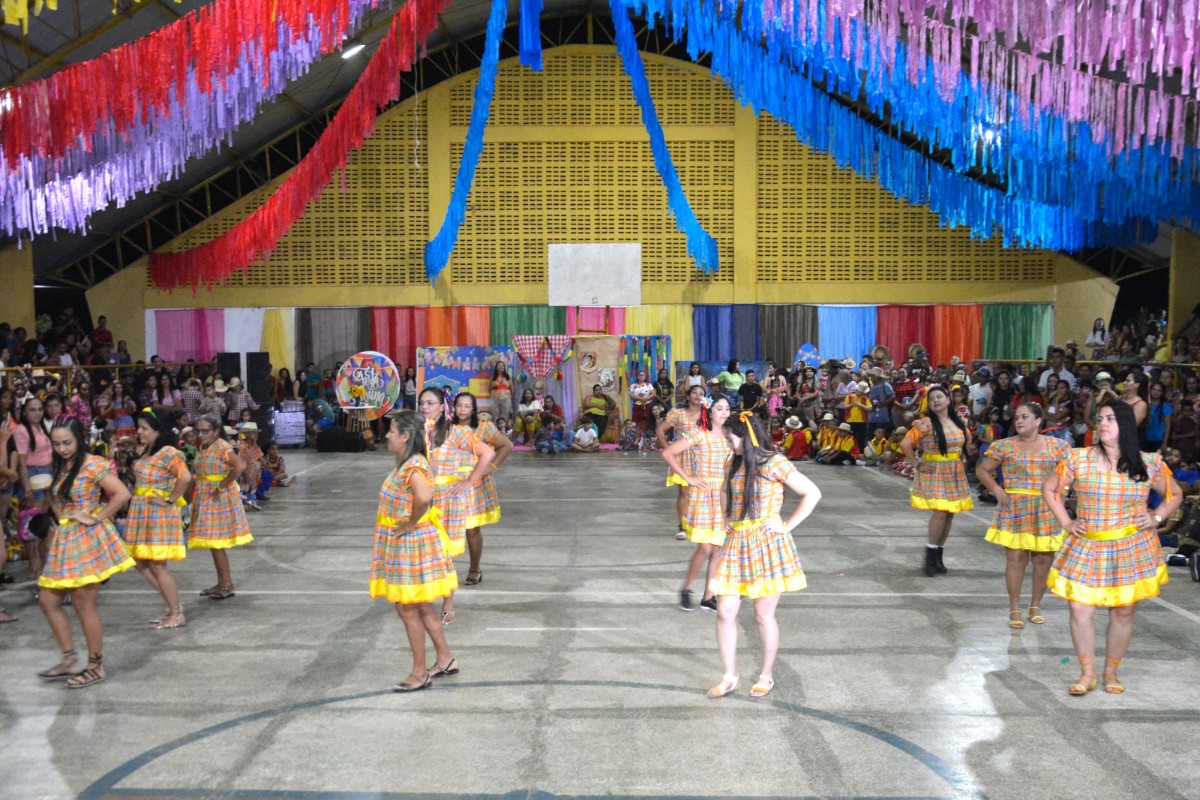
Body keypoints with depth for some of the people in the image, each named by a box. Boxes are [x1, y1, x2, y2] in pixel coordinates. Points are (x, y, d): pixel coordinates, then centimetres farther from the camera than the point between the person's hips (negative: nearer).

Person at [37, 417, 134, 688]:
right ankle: (69, 660, 19)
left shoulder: (93, 465, -13)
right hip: (63, 541, 9)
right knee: (47, 600, 9)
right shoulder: (61, 468, 12)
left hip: (87, 540, -9)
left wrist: (95, 518, -18)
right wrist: (54, 522, 8)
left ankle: (95, 667, 11)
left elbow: (122, 494, -22)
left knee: (84, 606, -2)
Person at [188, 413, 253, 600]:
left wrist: (221, 486, -26)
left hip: (219, 499, -9)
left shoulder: (223, 447, -17)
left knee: (215, 543, -5)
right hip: (206, 499, 9)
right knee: (213, 544, 13)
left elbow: (240, 466, -32)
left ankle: (227, 585, 5)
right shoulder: (203, 448, 10)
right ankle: (222, 583, 23)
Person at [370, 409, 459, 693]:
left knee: (408, 609, 2)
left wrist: (410, 524, -28)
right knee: (420, 606, 18)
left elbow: (424, 497, -42)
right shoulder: (407, 463, 8)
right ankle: (445, 659, 30)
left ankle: (419, 674, 14)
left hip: (411, 543, -10)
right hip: (408, 544, 10)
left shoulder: (413, 466, -23)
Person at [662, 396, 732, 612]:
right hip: (700, 496, -5)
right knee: (705, 548, -9)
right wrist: (687, 478, -11)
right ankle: (686, 588, 13)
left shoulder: (729, 436, 8)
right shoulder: (698, 434, -9)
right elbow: (668, 453, -11)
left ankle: (708, 596, 18)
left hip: (722, 497, 6)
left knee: (717, 549, 7)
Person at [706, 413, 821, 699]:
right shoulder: (734, 464, 11)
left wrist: (787, 526, -10)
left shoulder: (774, 463, -8)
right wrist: (732, 526, 11)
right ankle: (729, 677, 16)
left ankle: (767, 675, 23)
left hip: (768, 545, -6)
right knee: (725, 612, 1)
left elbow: (813, 493, -8)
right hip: (736, 544, 6)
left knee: (764, 614, 4)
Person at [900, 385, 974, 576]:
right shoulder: (925, 423, -11)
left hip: (955, 475, 6)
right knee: (940, 513, -17)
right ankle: (930, 556, -3)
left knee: (949, 514, 6)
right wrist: (917, 465, -14)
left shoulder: (958, 423, 8)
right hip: (934, 474, -6)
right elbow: (905, 444, -17)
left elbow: (968, 440, 28)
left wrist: (961, 456, 14)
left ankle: (938, 556, 18)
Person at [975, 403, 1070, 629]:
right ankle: (1014, 609, 9)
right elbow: (982, 469, 7)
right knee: (1016, 557, -3)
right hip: (1015, 508, -2)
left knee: (1044, 559, 6)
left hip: (1047, 510, 2)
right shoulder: (1005, 446, 1)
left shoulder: (1056, 446, 5)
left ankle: (1035, 605, 23)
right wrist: (996, 489, -6)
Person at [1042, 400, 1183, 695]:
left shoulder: (1149, 464, 0)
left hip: (1132, 549, 0)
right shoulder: (1078, 459, -2)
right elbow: (1049, 488, 8)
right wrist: (1066, 522, 0)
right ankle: (1087, 674, 10)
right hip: (1087, 548, 0)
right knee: (1080, 609, -6)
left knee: (1123, 612, 7)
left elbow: (1174, 495, 15)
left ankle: (1111, 672, 25)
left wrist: (1157, 517, -1)